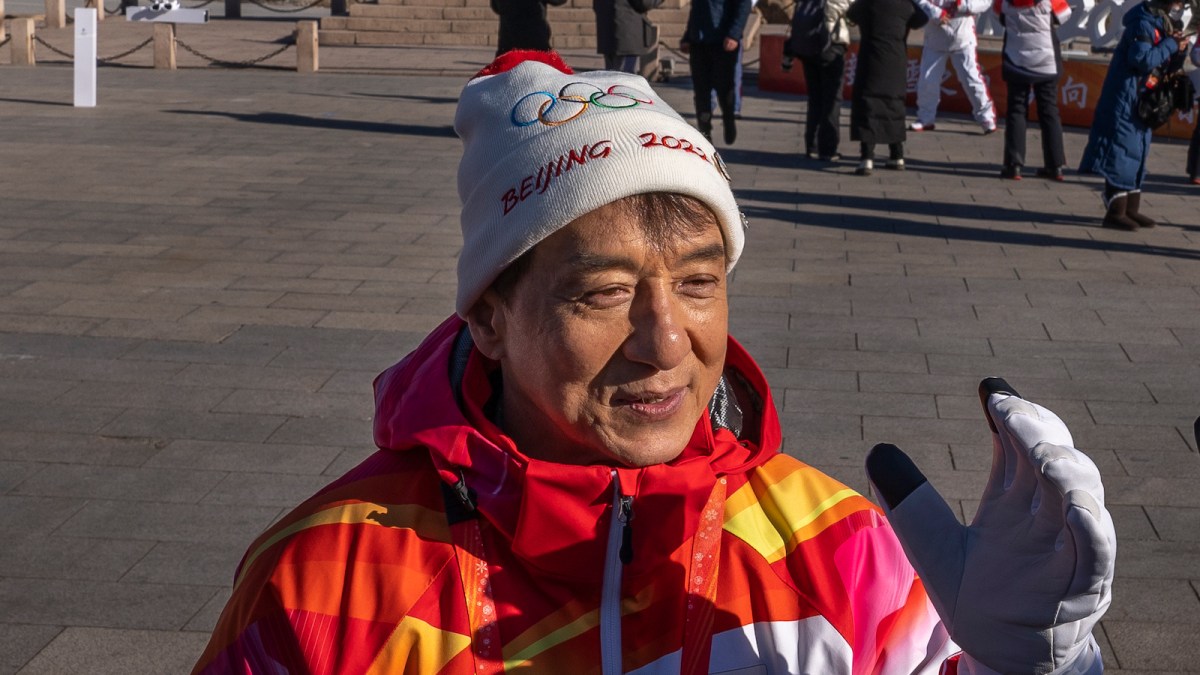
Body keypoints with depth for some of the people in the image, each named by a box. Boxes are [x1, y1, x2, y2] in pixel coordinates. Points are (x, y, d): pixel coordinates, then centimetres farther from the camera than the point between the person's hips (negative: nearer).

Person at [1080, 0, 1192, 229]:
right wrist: (1170, 45, -18)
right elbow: (1143, 59, -27)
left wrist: (1179, 49, -2)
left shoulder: (1165, 25, 14)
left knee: (1137, 153, 13)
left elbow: (1168, 67, 16)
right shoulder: (1143, 24, -16)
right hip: (1125, 100, -10)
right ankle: (1115, 212, -9)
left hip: (1142, 102, 10)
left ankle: (1131, 209, 19)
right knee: (1121, 152, -9)